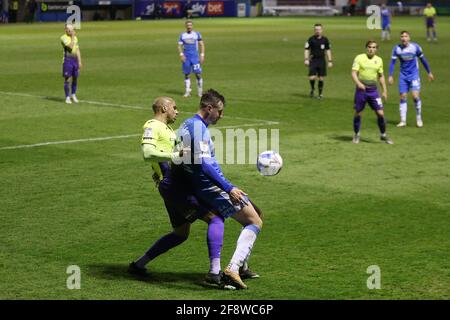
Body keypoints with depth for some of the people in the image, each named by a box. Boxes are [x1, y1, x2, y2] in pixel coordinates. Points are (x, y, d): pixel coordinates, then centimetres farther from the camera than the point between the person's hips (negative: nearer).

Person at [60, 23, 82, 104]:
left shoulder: (75, 38, 13)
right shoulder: (64, 38, -8)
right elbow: (71, 47, -22)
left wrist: (79, 61, 9)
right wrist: (72, 36, -15)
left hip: (75, 60, 6)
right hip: (67, 60, -6)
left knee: (75, 78, 9)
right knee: (67, 79, -3)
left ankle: (73, 95, 26)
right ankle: (67, 97, 4)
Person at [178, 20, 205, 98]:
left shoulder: (197, 34, 5)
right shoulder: (182, 35, 7)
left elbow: (202, 45, 6)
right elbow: (179, 46, 7)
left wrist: (202, 55, -3)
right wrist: (181, 54, -9)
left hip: (195, 56, -2)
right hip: (186, 57, 2)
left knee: (198, 74, -8)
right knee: (187, 74, 3)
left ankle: (200, 91, 3)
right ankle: (187, 91, 10)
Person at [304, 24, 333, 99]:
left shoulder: (325, 39, 4)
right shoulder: (311, 39, -2)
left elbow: (328, 50, 12)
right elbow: (306, 49, 1)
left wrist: (330, 61, 9)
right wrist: (306, 59, -11)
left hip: (322, 61, 2)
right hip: (313, 60, -2)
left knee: (321, 78, 3)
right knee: (312, 78, -12)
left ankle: (320, 94, 16)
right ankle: (312, 89, 16)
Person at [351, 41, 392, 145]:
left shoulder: (379, 60, 7)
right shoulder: (359, 58, -4)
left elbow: (381, 76, 16)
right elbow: (354, 73, -10)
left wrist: (384, 91, 11)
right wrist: (358, 83, -29)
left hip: (373, 90, 2)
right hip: (361, 89, -2)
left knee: (380, 113, -4)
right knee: (358, 113, 4)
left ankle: (383, 135, 11)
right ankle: (356, 135, 22)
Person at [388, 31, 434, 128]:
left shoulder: (415, 47, -8)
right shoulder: (397, 49, -5)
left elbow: (423, 59, 3)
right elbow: (392, 62, -1)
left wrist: (429, 72, 10)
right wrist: (390, 76, -9)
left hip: (414, 75, -2)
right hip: (403, 76, 2)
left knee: (416, 95, -15)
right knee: (403, 97, 0)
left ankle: (419, 118, 4)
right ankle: (403, 121, 6)